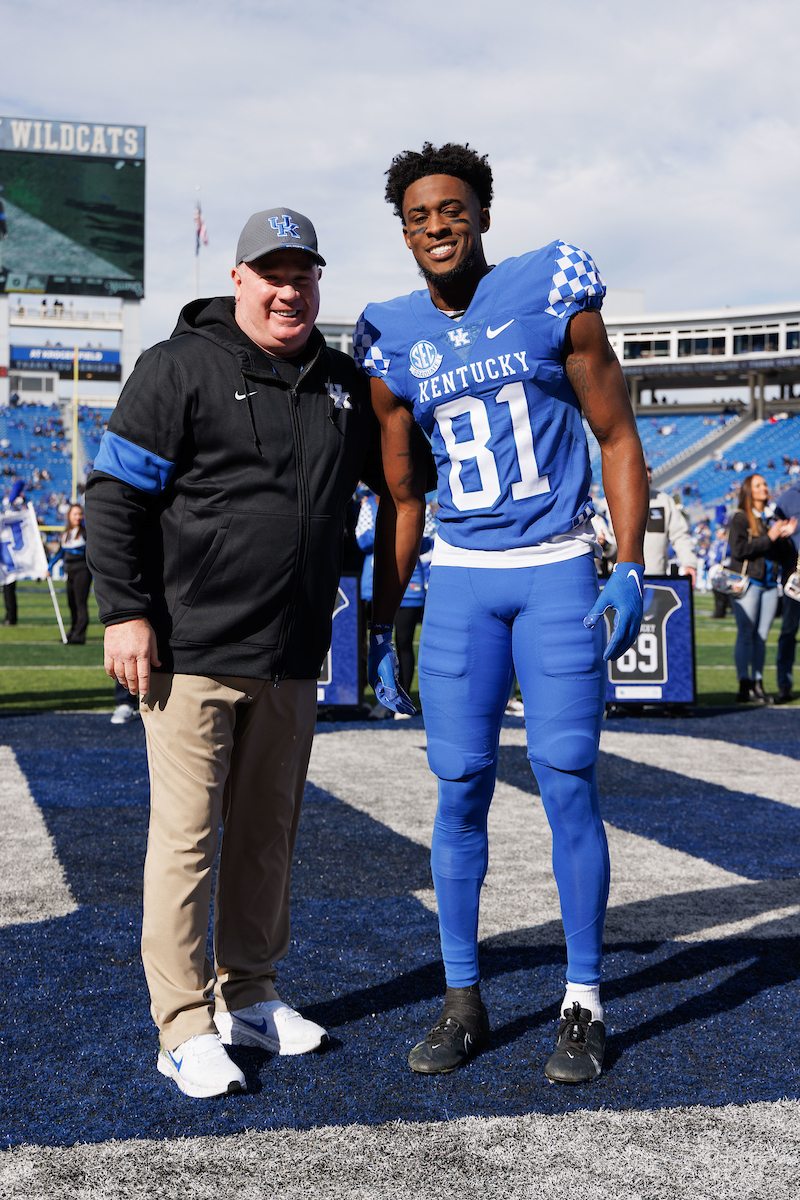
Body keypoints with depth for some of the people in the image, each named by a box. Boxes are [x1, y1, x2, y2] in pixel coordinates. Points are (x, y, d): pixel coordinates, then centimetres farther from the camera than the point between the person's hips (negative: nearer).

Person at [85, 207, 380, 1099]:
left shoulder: (343, 385, 14)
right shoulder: (180, 369, -4)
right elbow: (114, 496, -7)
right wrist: (124, 611, -12)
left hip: (293, 657, 6)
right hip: (194, 649, -6)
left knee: (268, 831, 13)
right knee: (187, 833, -3)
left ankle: (246, 997, 27)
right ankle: (184, 1029, 5)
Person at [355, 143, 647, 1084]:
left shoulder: (553, 295, -3)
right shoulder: (392, 343, 5)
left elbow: (618, 441, 0)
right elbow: (400, 498, 12)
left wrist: (629, 570, -9)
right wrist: (382, 626, 10)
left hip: (558, 571, -2)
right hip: (459, 581, 3)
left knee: (567, 781, -4)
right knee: (459, 786, 2)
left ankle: (583, 1003, 10)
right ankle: (462, 1000, 14)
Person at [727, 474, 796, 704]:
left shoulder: (772, 519, 15)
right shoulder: (739, 518, 0)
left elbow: (787, 557, 15)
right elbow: (739, 549, -15)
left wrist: (786, 537, -3)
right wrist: (769, 538, -13)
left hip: (770, 584, 5)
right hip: (747, 582, -5)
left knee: (761, 636, 5)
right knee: (745, 635, -7)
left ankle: (758, 685, 9)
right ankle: (744, 686, -5)